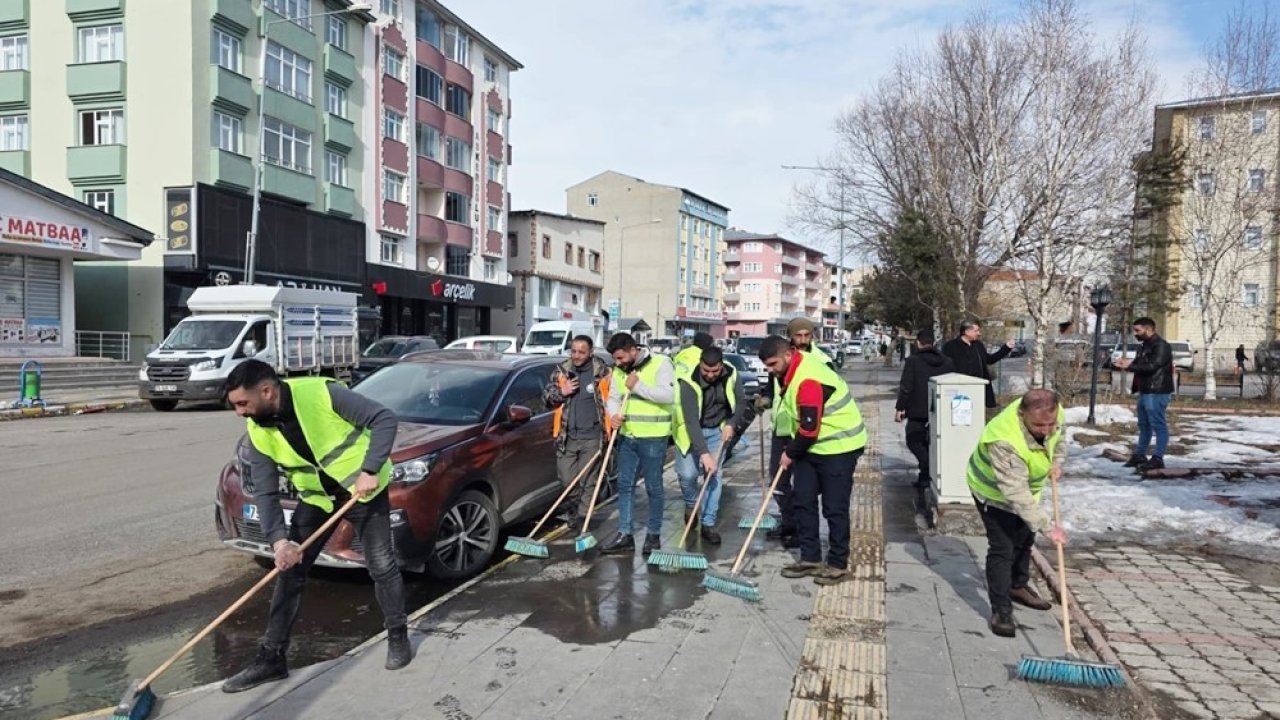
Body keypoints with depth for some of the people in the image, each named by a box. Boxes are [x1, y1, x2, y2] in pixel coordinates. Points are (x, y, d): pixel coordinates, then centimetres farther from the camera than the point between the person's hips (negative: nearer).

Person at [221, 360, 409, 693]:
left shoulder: (322, 392, -28)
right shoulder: (258, 432, -11)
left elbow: (385, 419, -25)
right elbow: (265, 493, -8)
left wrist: (370, 470, -32)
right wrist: (278, 539, -22)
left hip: (364, 489, -5)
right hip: (316, 498, 5)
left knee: (382, 567, 1)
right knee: (289, 573, 3)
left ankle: (398, 636, 23)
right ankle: (271, 658, 15)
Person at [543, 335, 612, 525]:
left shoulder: (602, 372, -2)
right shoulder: (561, 371, 5)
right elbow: (546, 396, 9)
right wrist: (561, 392, -10)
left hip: (591, 437, -2)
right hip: (566, 436, 2)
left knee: (587, 481, 3)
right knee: (566, 479, 5)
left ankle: (580, 516, 15)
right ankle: (570, 511, 26)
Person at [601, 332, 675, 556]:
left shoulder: (660, 363, -11)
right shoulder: (619, 371, 10)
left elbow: (669, 395, -22)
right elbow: (613, 397, 13)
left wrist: (638, 386, -21)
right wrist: (614, 415, -9)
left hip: (653, 437, -6)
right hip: (627, 436, 7)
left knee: (653, 487, 4)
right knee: (624, 485, 8)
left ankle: (653, 535, 17)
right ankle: (625, 535, 15)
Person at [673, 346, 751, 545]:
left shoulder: (731, 375, -16)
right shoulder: (689, 382, -29)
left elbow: (740, 403, 2)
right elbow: (692, 420, -34)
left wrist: (731, 424, -16)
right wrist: (704, 452, -40)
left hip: (717, 431, 3)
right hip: (692, 432, -3)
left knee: (714, 476, -1)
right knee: (688, 474, -10)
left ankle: (708, 524, 8)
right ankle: (690, 504, 23)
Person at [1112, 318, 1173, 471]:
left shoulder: (1161, 346, -14)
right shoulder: (1144, 346, 17)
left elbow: (1151, 366, -24)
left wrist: (1130, 365, -20)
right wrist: (1127, 364, 2)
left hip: (1156, 393, -10)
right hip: (1144, 391, 10)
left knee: (1158, 425, -5)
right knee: (1144, 425, 15)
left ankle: (1157, 459, -3)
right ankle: (1139, 455, 23)